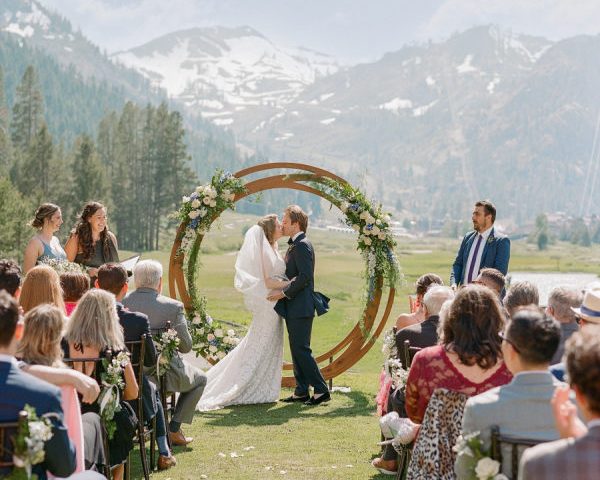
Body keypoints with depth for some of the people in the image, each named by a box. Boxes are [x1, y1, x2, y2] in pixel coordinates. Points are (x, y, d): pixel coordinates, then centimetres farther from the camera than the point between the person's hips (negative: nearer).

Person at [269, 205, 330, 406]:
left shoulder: (302, 245, -15)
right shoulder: (294, 245, 17)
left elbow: (304, 277, -23)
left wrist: (284, 293, -20)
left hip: (300, 307, -10)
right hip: (293, 308, 10)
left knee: (301, 349, -9)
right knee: (296, 350, 12)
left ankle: (321, 390, -5)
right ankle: (301, 391, 18)